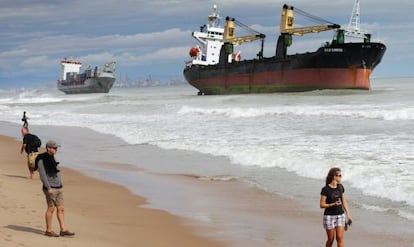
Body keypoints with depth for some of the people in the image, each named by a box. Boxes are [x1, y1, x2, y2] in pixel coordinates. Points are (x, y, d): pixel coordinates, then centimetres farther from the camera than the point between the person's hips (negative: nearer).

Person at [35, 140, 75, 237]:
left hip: (58, 188, 8)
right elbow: (42, 175, -17)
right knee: (51, 209, -2)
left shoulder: (52, 158, 16)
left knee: (61, 209, 5)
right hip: (50, 188, -8)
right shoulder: (42, 159, -11)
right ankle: (48, 230, 7)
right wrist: (48, 188, -22)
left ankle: (63, 230, 7)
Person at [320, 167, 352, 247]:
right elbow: (322, 205, -10)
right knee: (331, 239, 5)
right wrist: (333, 204, -24)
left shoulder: (340, 187, 4)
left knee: (340, 238, -4)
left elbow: (344, 202, 11)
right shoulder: (325, 189, -12)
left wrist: (348, 215, 9)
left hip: (340, 215, 4)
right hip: (329, 216, -4)